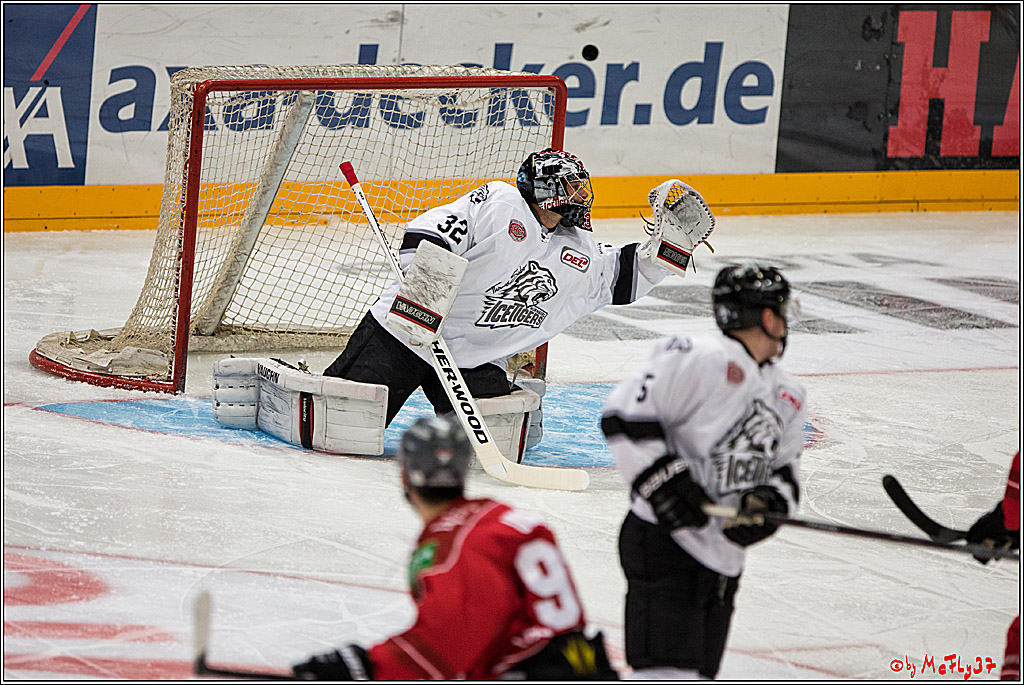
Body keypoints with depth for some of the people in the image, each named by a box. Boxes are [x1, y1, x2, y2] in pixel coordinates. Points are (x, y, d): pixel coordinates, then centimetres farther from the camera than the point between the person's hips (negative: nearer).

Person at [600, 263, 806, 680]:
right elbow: (625, 412, -16)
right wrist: (662, 477, -23)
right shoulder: (702, 359, -12)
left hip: (724, 557, 9)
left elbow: (785, 469, 18)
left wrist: (769, 502, -5)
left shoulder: (788, 396, 17)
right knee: (666, 674, -18)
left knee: (697, 673, 10)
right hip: (665, 539, -9)